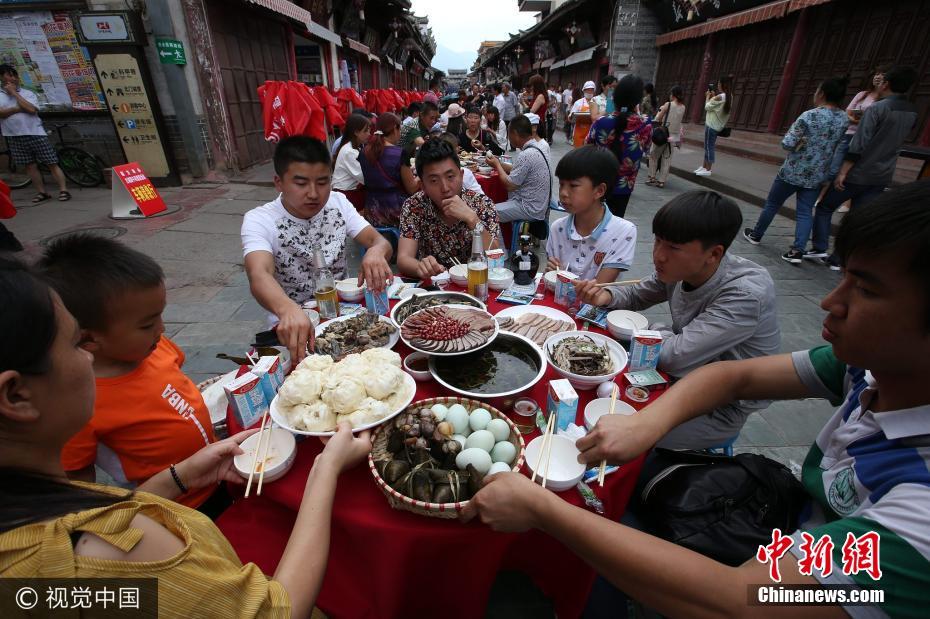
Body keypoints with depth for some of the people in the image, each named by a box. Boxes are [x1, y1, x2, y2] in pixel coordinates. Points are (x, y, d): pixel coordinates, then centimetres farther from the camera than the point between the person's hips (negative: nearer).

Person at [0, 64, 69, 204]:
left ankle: (63, 190, -5)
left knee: (52, 164, -6)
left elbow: (31, 109, -12)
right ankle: (41, 192, 10)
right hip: (14, 137, 3)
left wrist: (14, 92, -8)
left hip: (36, 134, -2)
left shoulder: (28, 93, 5)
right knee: (30, 166, 5)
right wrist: (17, 109, -11)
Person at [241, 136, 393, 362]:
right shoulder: (259, 220, -14)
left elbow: (379, 241, -9)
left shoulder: (338, 203, -1)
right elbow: (259, 276, -31)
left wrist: (376, 252, -35)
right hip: (291, 326, -3)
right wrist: (288, 310, -54)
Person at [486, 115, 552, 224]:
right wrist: (499, 163, 7)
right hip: (537, 205, 10)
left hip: (530, 209, -10)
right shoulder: (535, 148, 7)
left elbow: (509, 185, -17)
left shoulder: (525, 155, -22)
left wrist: (497, 165, -3)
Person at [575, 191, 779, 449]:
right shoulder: (681, 269, -11)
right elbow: (636, 295, 6)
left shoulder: (746, 294, -31)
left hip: (721, 408, -6)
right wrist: (605, 296, -16)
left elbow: (674, 357, -34)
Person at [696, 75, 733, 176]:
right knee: (707, 146, 15)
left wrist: (708, 97, 3)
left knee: (709, 147, -5)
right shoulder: (729, 97, 9)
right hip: (718, 125, 9)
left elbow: (707, 107, -10)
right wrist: (713, 96, 10)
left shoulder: (719, 97, -19)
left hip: (712, 125, -9)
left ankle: (708, 170, -1)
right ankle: (704, 167, 21)